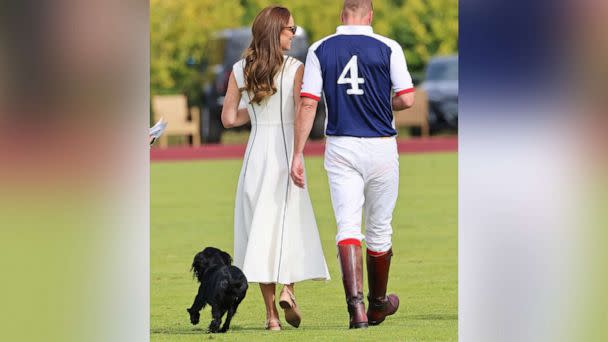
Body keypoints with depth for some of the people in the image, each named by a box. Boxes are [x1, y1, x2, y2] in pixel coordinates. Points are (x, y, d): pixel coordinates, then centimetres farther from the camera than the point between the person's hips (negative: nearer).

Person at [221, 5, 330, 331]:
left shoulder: (240, 70, 3)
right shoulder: (295, 68, -7)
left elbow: (229, 119, 3)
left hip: (255, 153, 3)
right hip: (285, 150, -2)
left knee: (260, 228, 6)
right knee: (291, 223, 13)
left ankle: (271, 313, 3)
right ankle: (288, 288, -10)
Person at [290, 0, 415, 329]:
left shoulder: (320, 50, 1)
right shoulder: (388, 48, -3)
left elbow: (307, 104, -3)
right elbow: (407, 99, -7)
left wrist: (297, 154, -2)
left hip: (340, 149, 0)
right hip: (381, 147, 0)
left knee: (347, 227, -4)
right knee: (379, 229, 14)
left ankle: (355, 303, -24)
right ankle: (378, 304, 30)